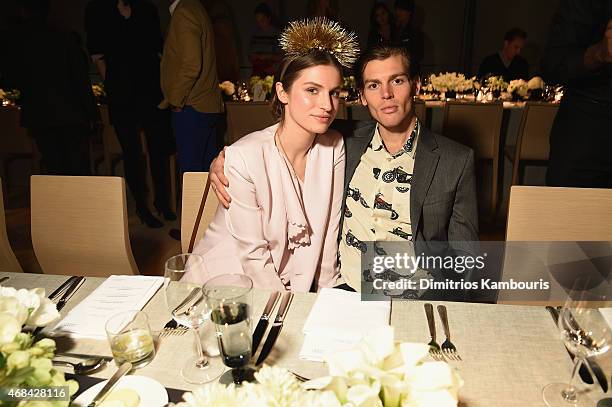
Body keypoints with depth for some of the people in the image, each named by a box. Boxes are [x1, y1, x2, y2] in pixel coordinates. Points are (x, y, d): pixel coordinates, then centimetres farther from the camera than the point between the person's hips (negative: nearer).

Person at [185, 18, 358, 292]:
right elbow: (253, 253, -15)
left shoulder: (334, 147, -7)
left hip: (299, 284, 4)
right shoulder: (242, 158, -22)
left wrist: (328, 296, 0)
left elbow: (330, 229, -1)